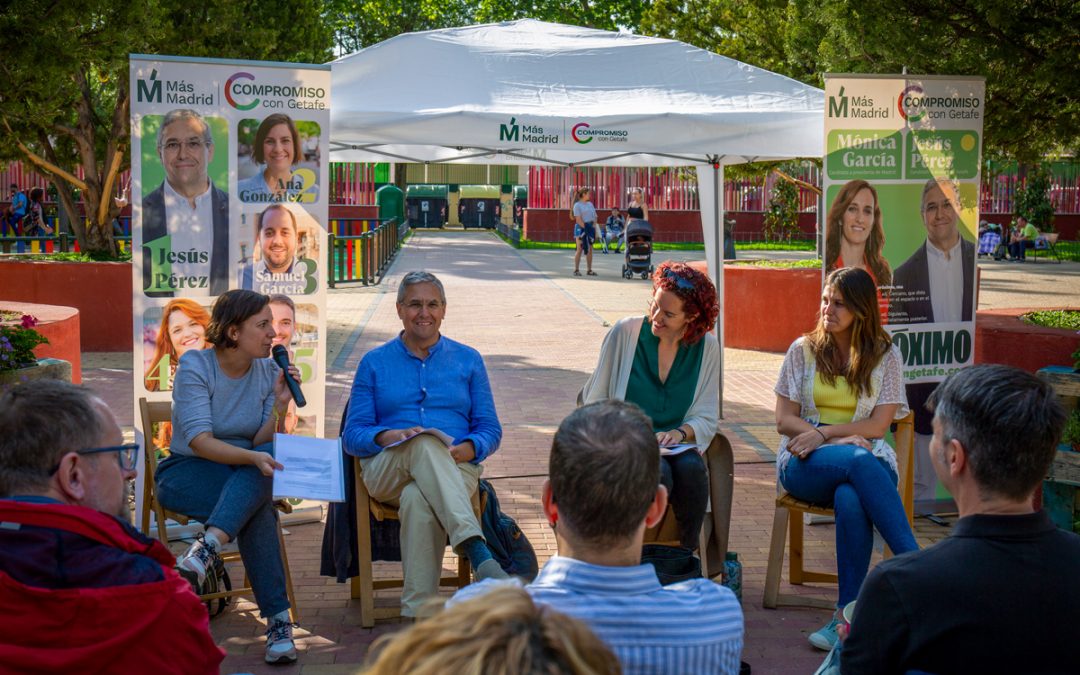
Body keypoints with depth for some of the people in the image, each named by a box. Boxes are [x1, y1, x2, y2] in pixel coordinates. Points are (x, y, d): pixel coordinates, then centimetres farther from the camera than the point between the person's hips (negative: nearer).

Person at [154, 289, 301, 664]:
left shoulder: (268, 371, 2)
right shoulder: (195, 366, -12)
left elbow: (262, 446, -5)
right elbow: (199, 441, -24)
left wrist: (279, 406, -22)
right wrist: (252, 457, -39)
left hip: (244, 474, 4)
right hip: (186, 474, -4)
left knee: (271, 457, -34)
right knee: (259, 504, -35)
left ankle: (208, 549, -47)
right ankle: (277, 618, -34)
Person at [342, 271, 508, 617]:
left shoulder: (468, 360, 19)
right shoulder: (374, 363, 17)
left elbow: (490, 430, 13)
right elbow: (352, 435, 9)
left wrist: (468, 449, -11)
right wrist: (389, 436, -14)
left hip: (455, 470, 1)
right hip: (387, 470, -1)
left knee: (418, 499, -39)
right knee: (424, 442, -39)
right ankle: (475, 548, -56)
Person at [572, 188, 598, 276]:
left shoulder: (590, 204, 16)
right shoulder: (577, 205, -5)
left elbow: (594, 217, 15)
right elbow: (578, 219, -13)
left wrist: (594, 228, 4)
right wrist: (585, 227, -19)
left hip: (590, 228, 7)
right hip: (581, 228, -7)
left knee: (589, 249, 6)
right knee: (579, 249, -6)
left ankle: (589, 270, 9)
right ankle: (576, 270, -3)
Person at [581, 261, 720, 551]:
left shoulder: (706, 347, 3)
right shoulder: (625, 333, -3)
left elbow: (706, 418, 5)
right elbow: (594, 402, 2)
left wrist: (681, 432, -16)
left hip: (675, 447, 2)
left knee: (691, 468, -33)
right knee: (658, 473, -35)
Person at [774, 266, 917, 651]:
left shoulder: (885, 356, 8)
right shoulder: (803, 350, 10)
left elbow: (878, 425, -1)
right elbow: (784, 420, 4)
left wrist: (823, 433, -14)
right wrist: (843, 440, -10)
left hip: (865, 458, 0)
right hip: (805, 464, 0)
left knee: (850, 498, -39)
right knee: (859, 461, -37)